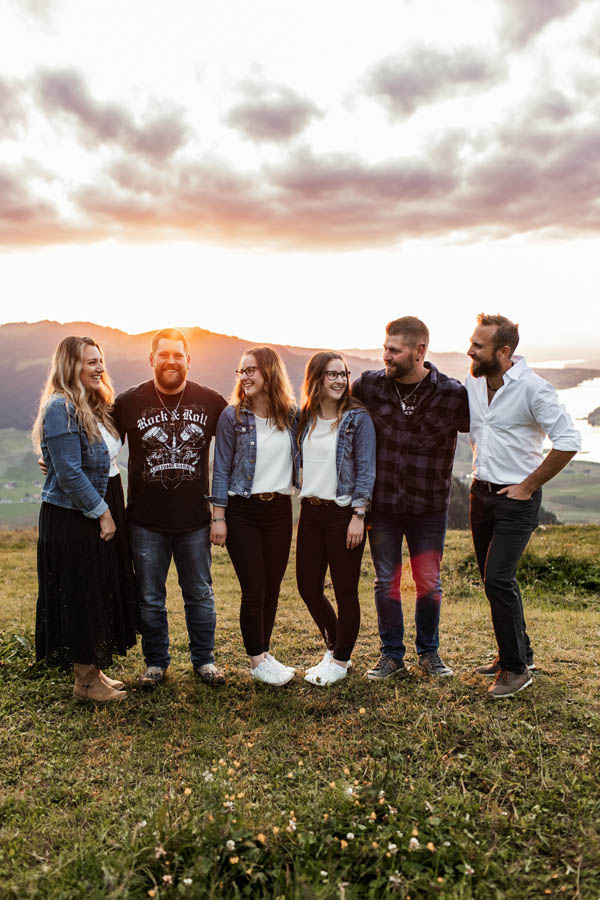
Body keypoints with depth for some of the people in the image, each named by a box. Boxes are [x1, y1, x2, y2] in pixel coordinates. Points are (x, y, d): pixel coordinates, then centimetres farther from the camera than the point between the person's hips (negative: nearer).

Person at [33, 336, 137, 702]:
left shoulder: (94, 406, 13)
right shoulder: (60, 408, -16)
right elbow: (69, 473, -21)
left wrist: (113, 510, 10)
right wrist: (102, 513, -16)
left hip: (104, 513, 9)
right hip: (75, 520, -9)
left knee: (103, 596, 15)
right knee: (82, 599, 2)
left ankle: (94, 671, 29)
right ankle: (86, 682, 17)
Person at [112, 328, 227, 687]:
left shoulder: (211, 401, -1)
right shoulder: (129, 402, -2)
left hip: (195, 519, 0)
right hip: (146, 522, 0)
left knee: (201, 594, 12)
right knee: (150, 598, 12)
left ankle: (205, 659, 30)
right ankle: (156, 662, 30)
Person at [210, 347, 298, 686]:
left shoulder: (292, 415, 3)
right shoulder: (233, 416, -4)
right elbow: (222, 470, -3)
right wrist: (219, 517, -6)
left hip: (280, 509, 3)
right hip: (242, 511, -3)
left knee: (272, 588, 9)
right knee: (254, 589, -1)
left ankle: (263, 654, 25)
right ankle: (258, 661, 15)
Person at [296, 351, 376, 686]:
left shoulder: (358, 417, -6)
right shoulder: (306, 417, 9)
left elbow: (366, 469, -9)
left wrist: (358, 515, -14)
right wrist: (306, 499, 11)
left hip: (343, 513, -6)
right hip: (310, 511, 6)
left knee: (345, 591, 4)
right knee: (308, 588, 11)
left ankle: (341, 661, 23)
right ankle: (334, 647, 34)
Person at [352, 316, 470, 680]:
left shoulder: (453, 394, -12)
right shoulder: (369, 385, -6)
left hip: (429, 504, -1)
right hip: (382, 503, 1)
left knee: (429, 583, 9)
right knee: (386, 583, 9)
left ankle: (429, 652, 32)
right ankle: (392, 656, 26)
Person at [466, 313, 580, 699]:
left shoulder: (532, 388, -17)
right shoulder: (472, 381, 2)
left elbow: (569, 441, -18)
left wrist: (529, 485, -14)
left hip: (517, 498, -7)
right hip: (481, 493, 7)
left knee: (499, 579, -12)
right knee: (493, 579, 14)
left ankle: (517, 667, 5)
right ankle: (518, 651, 32)